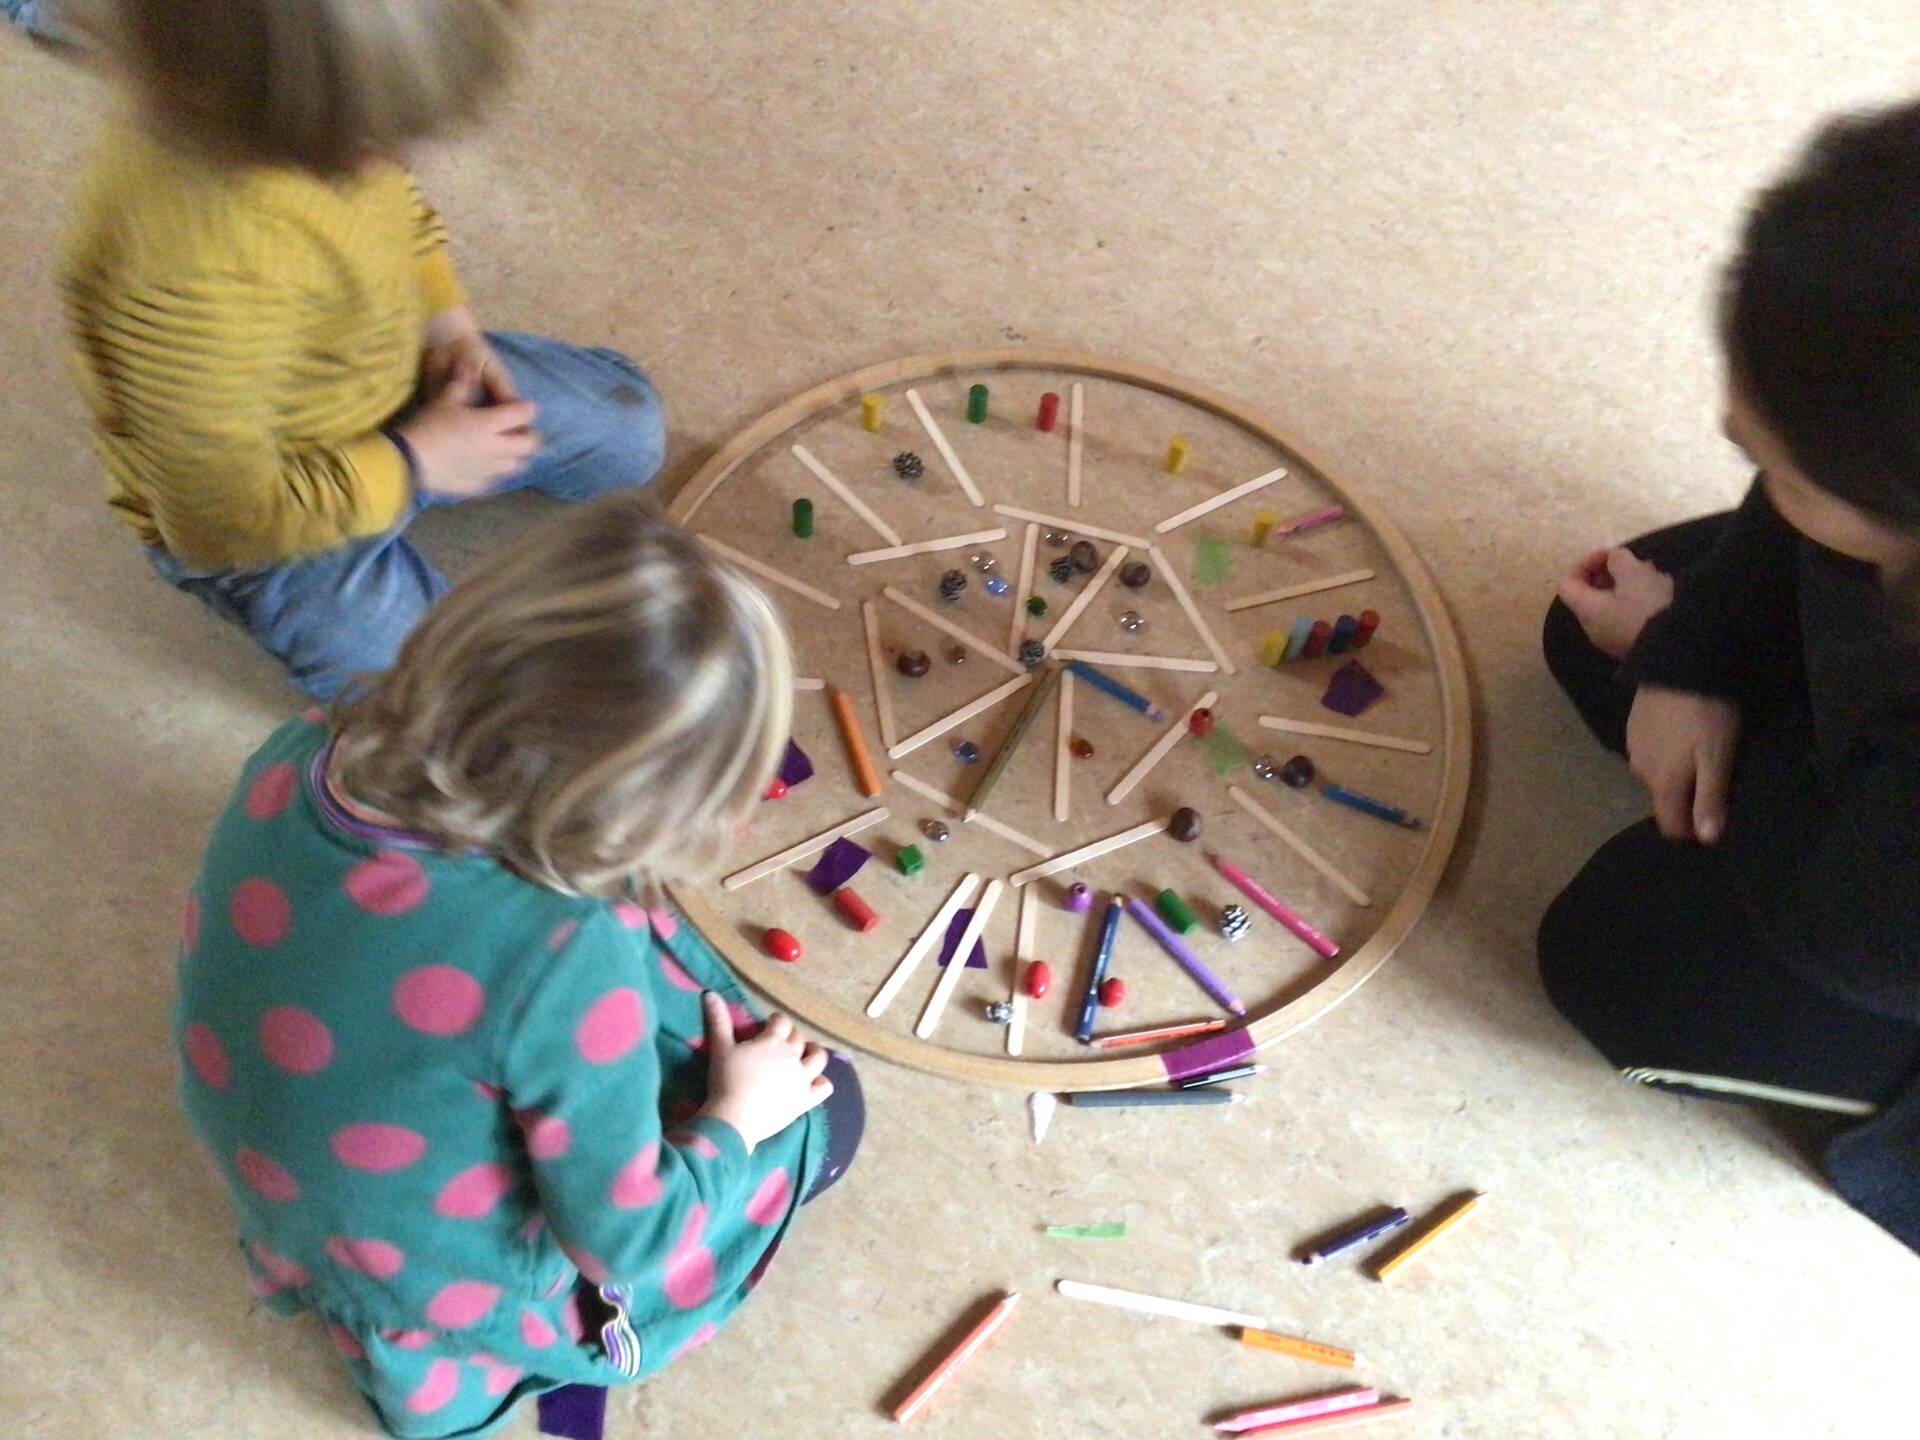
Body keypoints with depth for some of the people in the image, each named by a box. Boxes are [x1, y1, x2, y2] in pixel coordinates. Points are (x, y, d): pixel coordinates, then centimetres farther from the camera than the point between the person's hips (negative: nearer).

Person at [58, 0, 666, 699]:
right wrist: (415, 465, -22)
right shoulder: (191, 280, -46)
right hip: (273, 531, -6)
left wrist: (448, 325, -9)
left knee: (631, 429, 13)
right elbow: (226, 519, -32)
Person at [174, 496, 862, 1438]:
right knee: (823, 1105, 10)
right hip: (458, 1299, -6)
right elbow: (622, 1241, -25)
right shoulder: (565, 954, -40)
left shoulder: (300, 759, -22)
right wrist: (734, 1122, -7)